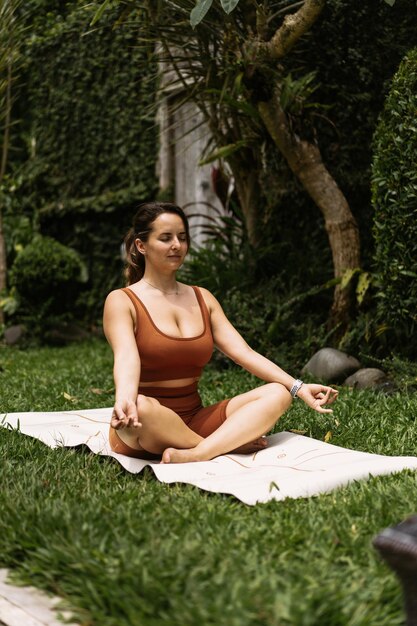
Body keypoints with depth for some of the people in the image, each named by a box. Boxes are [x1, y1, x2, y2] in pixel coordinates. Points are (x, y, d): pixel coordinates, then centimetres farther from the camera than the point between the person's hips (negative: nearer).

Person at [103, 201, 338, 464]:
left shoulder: (202, 298, 13)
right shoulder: (121, 301, -3)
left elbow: (243, 352, 4)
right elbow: (126, 358, -22)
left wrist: (298, 387, -9)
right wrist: (124, 401, -44)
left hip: (195, 420, 5)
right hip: (147, 433, -5)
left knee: (277, 393, -14)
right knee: (140, 408, -40)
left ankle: (196, 455, -34)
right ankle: (230, 444, -18)